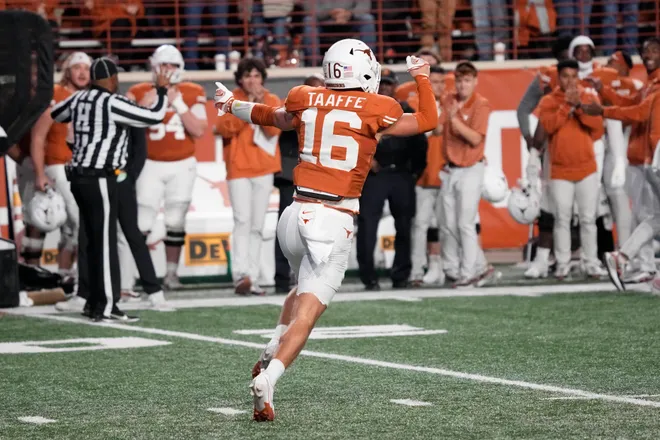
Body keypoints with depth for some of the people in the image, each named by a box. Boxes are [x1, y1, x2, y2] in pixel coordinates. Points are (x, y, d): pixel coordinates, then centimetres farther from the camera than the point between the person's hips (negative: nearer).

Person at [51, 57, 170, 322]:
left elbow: (55, 115, 28)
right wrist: (162, 90, 4)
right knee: (105, 242, -7)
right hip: (100, 179, -8)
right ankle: (106, 308, -8)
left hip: (79, 177, 8)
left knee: (94, 241, 13)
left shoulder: (78, 99, 8)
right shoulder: (112, 103, -13)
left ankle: (95, 303, 18)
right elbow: (154, 117, -12)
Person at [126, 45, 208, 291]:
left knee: (175, 222, 3)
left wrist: (178, 103, -15)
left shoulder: (192, 94, 1)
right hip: (150, 166, -1)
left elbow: (199, 131, -9)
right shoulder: (140, 93, -1)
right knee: (141, 224, -8)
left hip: (182, 166, 1)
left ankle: (171, 273, 12)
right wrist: (144, 105, -19)